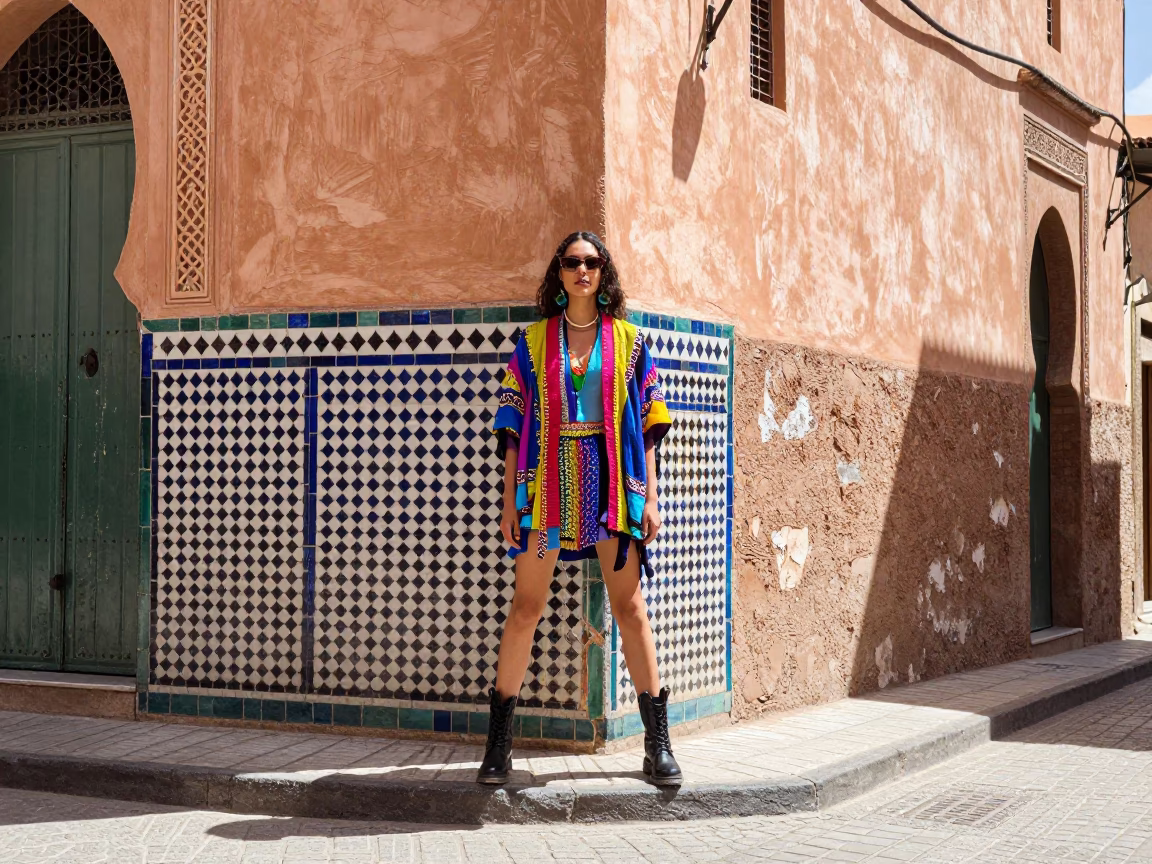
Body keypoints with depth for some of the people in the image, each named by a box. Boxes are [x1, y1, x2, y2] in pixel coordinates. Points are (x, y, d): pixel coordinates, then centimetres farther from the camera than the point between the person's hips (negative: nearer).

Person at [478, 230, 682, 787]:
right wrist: (510, 500, 0)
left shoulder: (627, 339, 9)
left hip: (612, 480, 0)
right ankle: (499, 743, 8)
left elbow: (646, 425, 8)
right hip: (547, 480, 0)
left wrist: (649, 497, 1)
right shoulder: (534, 340, 8)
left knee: (629, 607, -1)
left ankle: (657, 743, 5)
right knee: (526, 608, 0)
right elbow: (514, 423, 6)